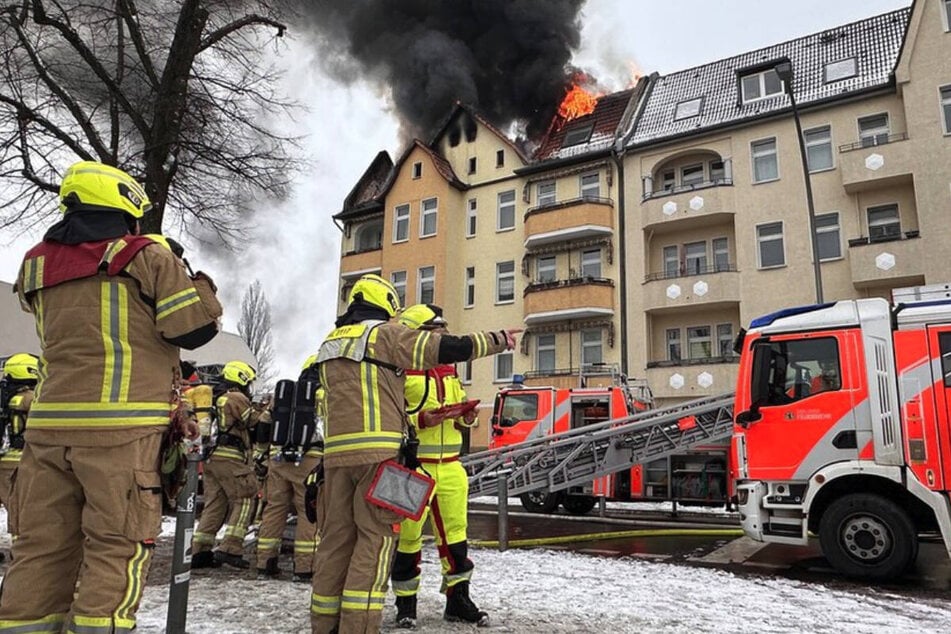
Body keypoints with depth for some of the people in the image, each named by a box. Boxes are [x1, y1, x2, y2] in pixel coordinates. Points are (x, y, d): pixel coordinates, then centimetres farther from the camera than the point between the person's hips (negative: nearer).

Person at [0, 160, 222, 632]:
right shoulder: (145, 258, -3)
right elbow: (195, 328, -5)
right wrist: (197, 283, 12)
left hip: (49, 423, 6)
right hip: (122, 427, -6)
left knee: (41, 546, 12)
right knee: (117, 545, 1)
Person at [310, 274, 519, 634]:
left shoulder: (330, 344, 21)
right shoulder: (385, 334, -1)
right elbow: (447, 348, -5)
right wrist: (497, 340, 7)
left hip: (336, 450, 7)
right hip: (378, 450, -7)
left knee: (336, 536, 11)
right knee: (375, 537, -2)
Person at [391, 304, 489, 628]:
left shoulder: (448, 370, 15)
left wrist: (466, 417, 1)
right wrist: (420, 420, -23)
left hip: (450, 465, 7)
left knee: (455, 532, 13)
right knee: (408, 534, 3)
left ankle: (458, 599, 27)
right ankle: (406, 603, 22)